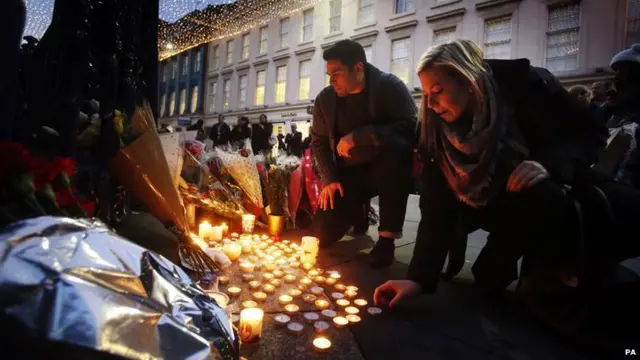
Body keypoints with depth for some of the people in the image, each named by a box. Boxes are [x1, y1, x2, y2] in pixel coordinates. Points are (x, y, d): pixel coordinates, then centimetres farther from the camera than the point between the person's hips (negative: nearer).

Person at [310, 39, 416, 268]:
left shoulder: (389, 86, -13)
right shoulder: (325, 99, -1)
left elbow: (411, 128, -23)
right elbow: (318, 141, 8)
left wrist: (358, 136, -28)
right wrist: (329, 179, -5)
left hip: (384, 169, -3)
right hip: (348, 174, 3)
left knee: (396, 146, -39)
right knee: (321, 235, -11)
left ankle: (387, 237, -24)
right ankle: (358, 211, 25)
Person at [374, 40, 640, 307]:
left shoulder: (526, 86, -18)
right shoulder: (436, 130, -14)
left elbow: (592, 131, -8)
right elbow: (438, 209, -18)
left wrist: (549, 164, -30)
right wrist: (419, 277, -27)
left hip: (565, 188, 1)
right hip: (506, 207, -1)